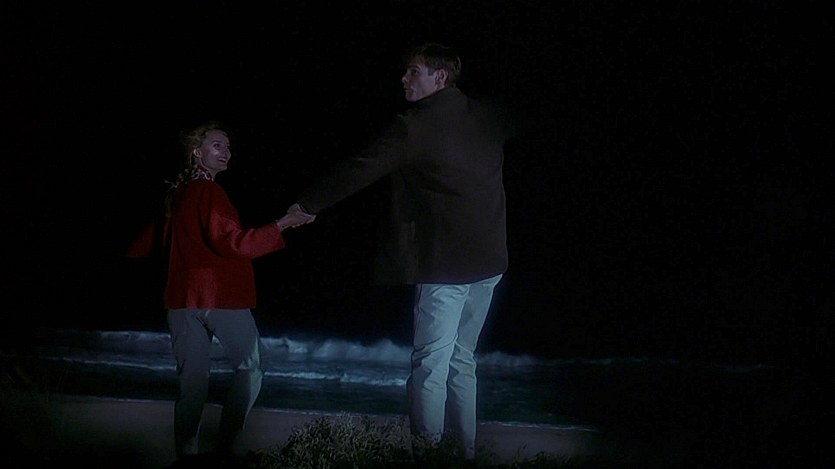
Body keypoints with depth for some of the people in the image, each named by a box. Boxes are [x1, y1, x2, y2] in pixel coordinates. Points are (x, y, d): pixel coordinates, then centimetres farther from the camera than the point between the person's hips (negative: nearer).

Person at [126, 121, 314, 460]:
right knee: (250, 368, 5)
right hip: (221, 295, -7)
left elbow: (157, 237, 25)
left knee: (192, 380, 9)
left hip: (181, 298, 7)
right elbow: (231, 242, -21)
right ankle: (225, 446, -4)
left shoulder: (177, 193, 13)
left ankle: (186, 454, 5)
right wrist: (282, 225, -22)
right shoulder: (208, 191, -11)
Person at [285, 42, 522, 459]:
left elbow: (358, 171, -9)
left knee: (431, 364, -1)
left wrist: (306, 204, 1)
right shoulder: (491, 116, 5)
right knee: (461, 358, 17)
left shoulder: (414, 126, -12)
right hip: (489, 260, 7)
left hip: (445, 263, -7)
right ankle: (465, 449, 21)